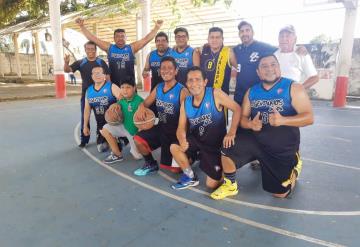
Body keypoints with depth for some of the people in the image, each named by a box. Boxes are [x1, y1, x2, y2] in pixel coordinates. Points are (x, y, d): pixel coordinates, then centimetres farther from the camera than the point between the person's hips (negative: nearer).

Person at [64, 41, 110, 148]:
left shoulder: (101, 62, 0)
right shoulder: (80, 62, 2)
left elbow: (107, 77, 0)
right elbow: (67, 70, -6)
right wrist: (66, 62, -28)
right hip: (85, 94, 1)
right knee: (84, 117, 5)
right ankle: (84, 139, 14)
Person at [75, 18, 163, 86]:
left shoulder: (131, 48, 4)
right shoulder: (109, 47, 6)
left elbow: (146, 39, -1)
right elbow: (93, 38, 6)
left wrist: (157, 27, -8)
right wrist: (82, 26, 2)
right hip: (113, 85, 0)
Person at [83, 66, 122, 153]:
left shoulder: (112, 87, -13)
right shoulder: (89, 90, 4)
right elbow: (87, 109, 10)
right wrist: (85, 126, 11)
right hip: (100, 124, 5)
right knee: (101, 148, 8)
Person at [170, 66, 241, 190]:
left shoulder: (215, 94, -18)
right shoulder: (186, 103, -3)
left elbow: (237, 109, -18)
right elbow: (181, 128, -4)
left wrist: (231, 133, -29)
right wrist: (182, 141, -27)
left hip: (216, 144, -4)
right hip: (196, 140, 4)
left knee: (212, 184, -4)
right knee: (174, 147, -22)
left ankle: (222, 168, 32)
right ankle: (190, 177, 4)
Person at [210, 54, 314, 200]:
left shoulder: (293, 88, -9)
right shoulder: (252, 91, 4)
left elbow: (309, 117, -14)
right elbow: (243, 117, 5)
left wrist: (283, 120, -32)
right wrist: (251, 124, -20)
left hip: (284, 147, -3)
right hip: (256, 138, 3)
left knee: (280, 193, 5)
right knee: (228, 150, -21)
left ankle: (294, 168, 38)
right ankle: (230, 185, 5)